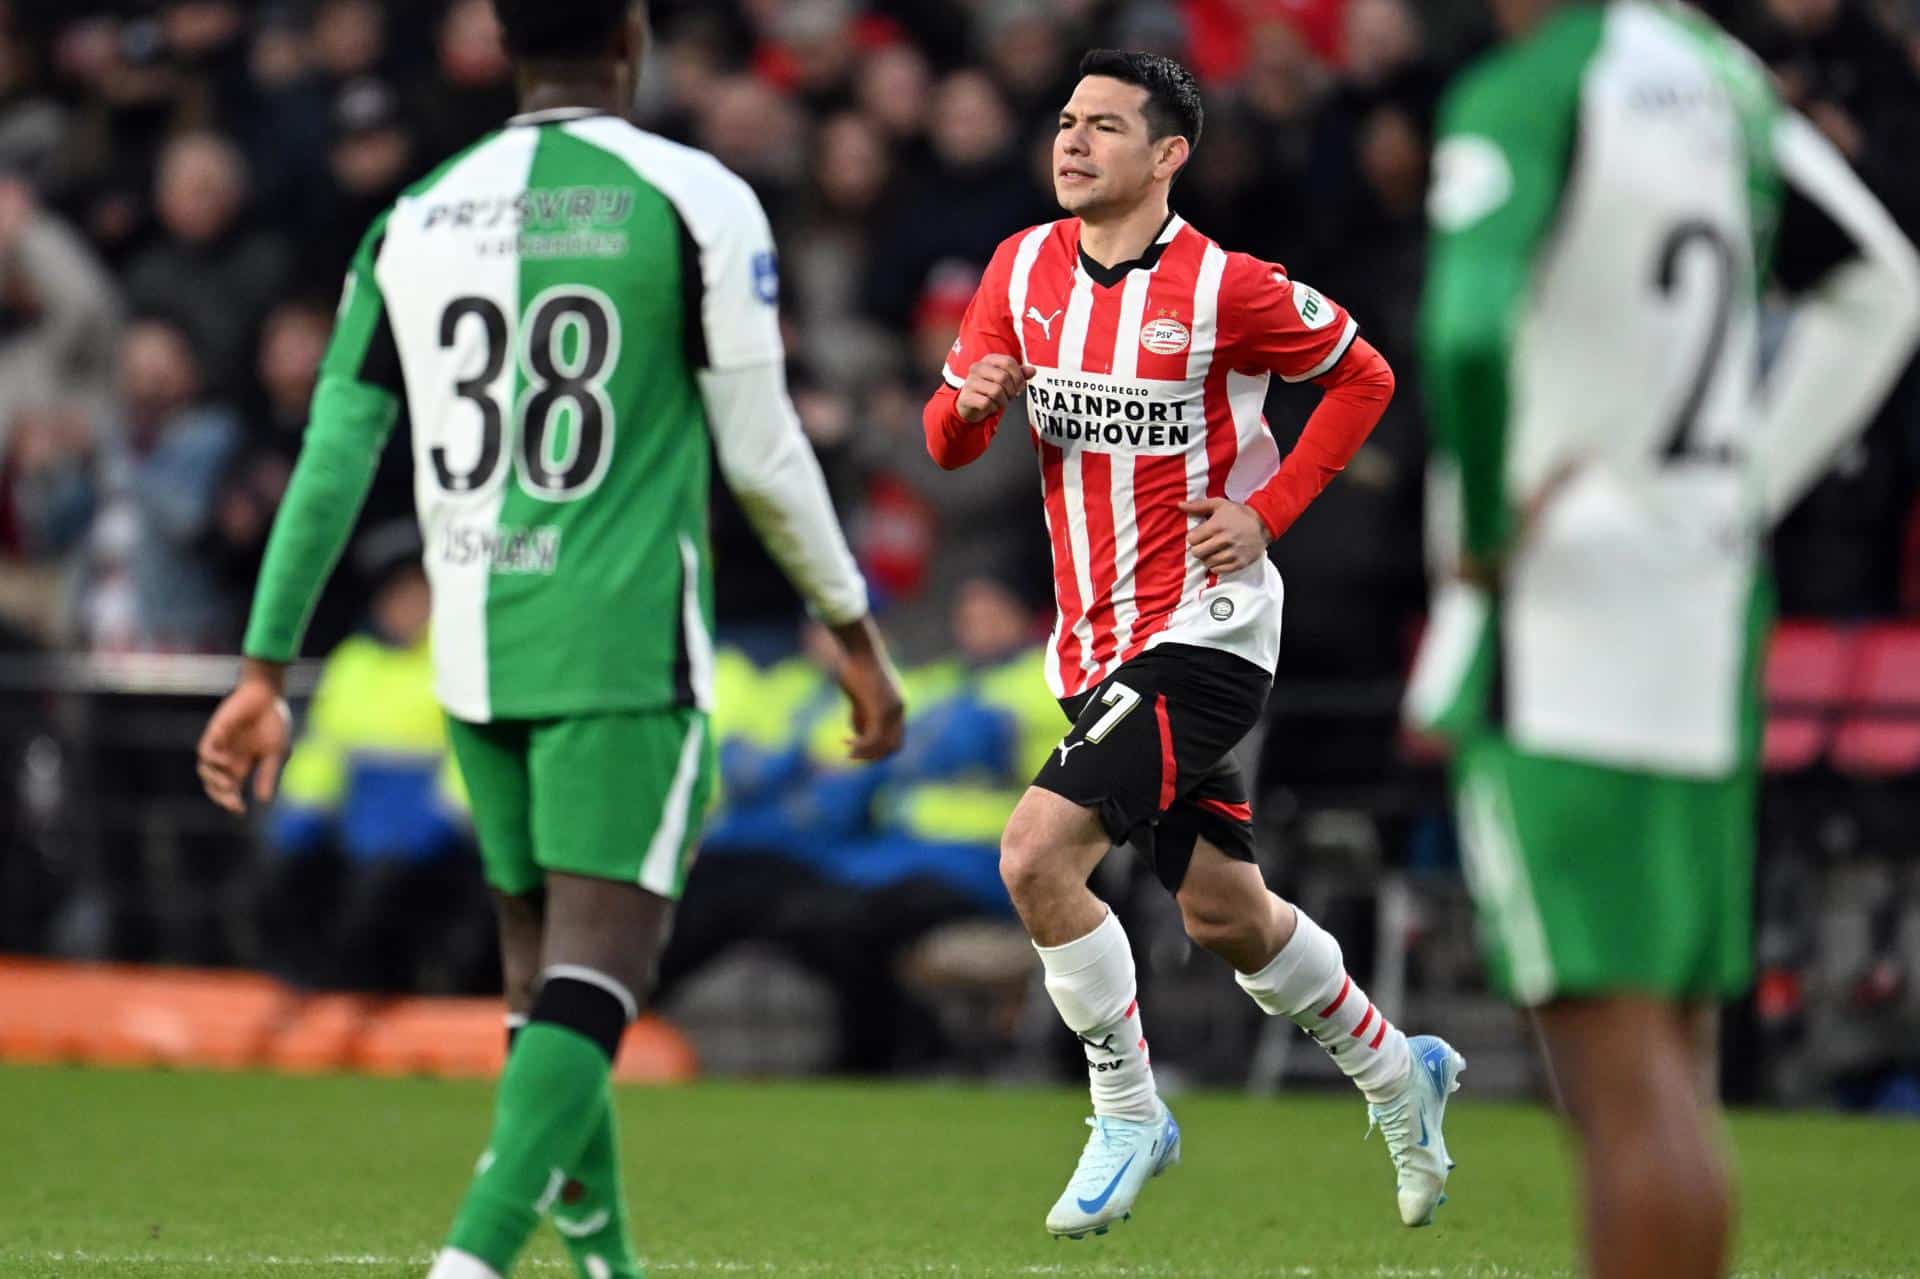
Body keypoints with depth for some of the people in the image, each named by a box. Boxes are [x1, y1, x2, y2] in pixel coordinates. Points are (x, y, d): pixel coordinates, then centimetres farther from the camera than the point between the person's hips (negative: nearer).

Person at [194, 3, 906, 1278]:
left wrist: (266, 671, 12)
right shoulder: (691, 201, -3)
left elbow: (331, 461, 8)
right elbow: (763, 455, -2)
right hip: (627, 649, -5)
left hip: (477, 656, 5)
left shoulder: (416, 224, 10)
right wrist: (855, 632, 11)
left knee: (544, 974, 16)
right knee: (594, 979, -11)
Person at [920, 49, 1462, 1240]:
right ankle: (1399, 1072, 38)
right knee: (1227, 916, 16)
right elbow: (950, 443, 7)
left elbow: (1364, 377, 0)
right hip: (1096, 641, 7)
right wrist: (970, 404, -17)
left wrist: (1269, 512, -8)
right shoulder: (1022, 268, 3)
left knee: (1038, 854, -20)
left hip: (1201, 633, -7)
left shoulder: (1227, 288, -13)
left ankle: (1129, 1114, -2)